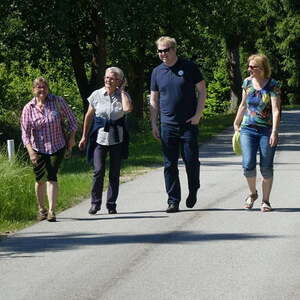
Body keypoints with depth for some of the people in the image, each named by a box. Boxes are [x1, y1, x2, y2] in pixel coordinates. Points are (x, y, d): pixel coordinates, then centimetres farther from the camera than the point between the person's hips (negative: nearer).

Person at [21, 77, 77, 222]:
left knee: (51, 177, -12)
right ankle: (42, 209, 24)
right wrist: (30, 151, -19)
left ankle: (52, 211, -13)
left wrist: (72, 137, 1)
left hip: (57, 147, -1)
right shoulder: (28, 108, -5)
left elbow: (71, 119, 5)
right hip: (37, 148, 1)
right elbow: (25, 132, -8)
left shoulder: (58, 101, -5)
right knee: (40, 179, 4)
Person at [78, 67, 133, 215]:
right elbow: (89, 116, 9)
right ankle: (95, 203, 1)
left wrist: (122, 91, -11)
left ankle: (111, 204, 15)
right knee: (98, 170, -11)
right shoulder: (96, 95, 1)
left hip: (117, 138, 0)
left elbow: (127, 108, -24)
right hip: (100, 136, 0)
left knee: (115, 172, 5)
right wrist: (84, 136, 10)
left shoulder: (123, 95, -1)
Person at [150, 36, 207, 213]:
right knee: (170, 164, 1)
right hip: (167, 125, 3)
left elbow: (202, 91, 2)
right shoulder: (157, 72, 8)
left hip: (189, 124, -3)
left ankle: (193, 191, 24)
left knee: (191, 160, -2)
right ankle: (173, 201, 6)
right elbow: (154, 100, 14)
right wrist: (154, 124, 7)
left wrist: (198, 114, -7)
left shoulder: (189, 67, -1)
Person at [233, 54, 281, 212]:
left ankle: (265, 201, 15)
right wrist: (236, 123, 26)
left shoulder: (272, 85, -8)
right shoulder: (247, 82, 6)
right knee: (248, 164, -10)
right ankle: (253, 193, 16)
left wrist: (274, 132, -25)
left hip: (267, 131, -3)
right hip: (248, 129, 3)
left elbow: (276, 110, -15)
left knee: (266, 168, 0)